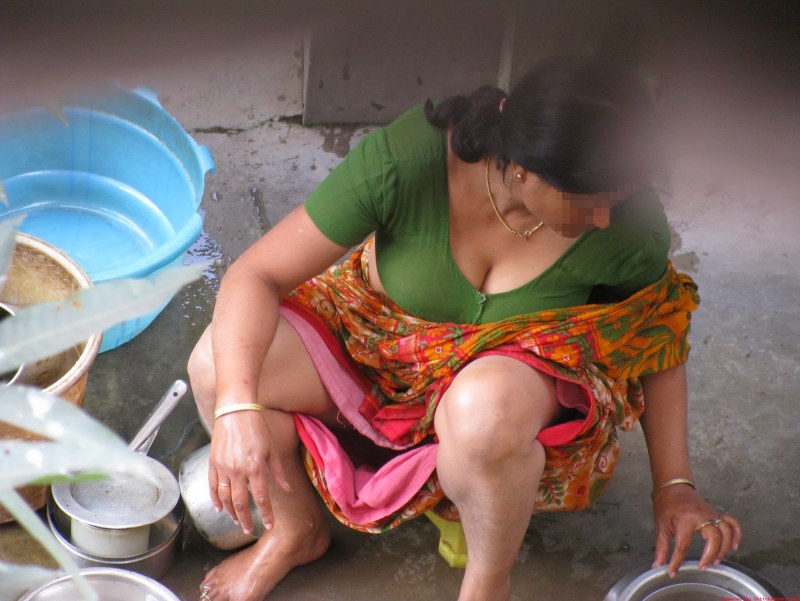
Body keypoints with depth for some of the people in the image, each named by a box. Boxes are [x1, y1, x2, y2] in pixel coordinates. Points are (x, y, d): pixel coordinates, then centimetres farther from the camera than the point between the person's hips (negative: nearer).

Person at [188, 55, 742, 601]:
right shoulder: (405, 160, -29)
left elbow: (660, 343, -2)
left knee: (485, 408, -40)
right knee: (218, 368, -25)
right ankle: (297, 530, 6)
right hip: (377, 340, 1)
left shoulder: (628, 221, -23)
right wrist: (237, 406, -39)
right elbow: (256, 275, -24)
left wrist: (674, 486, -6)